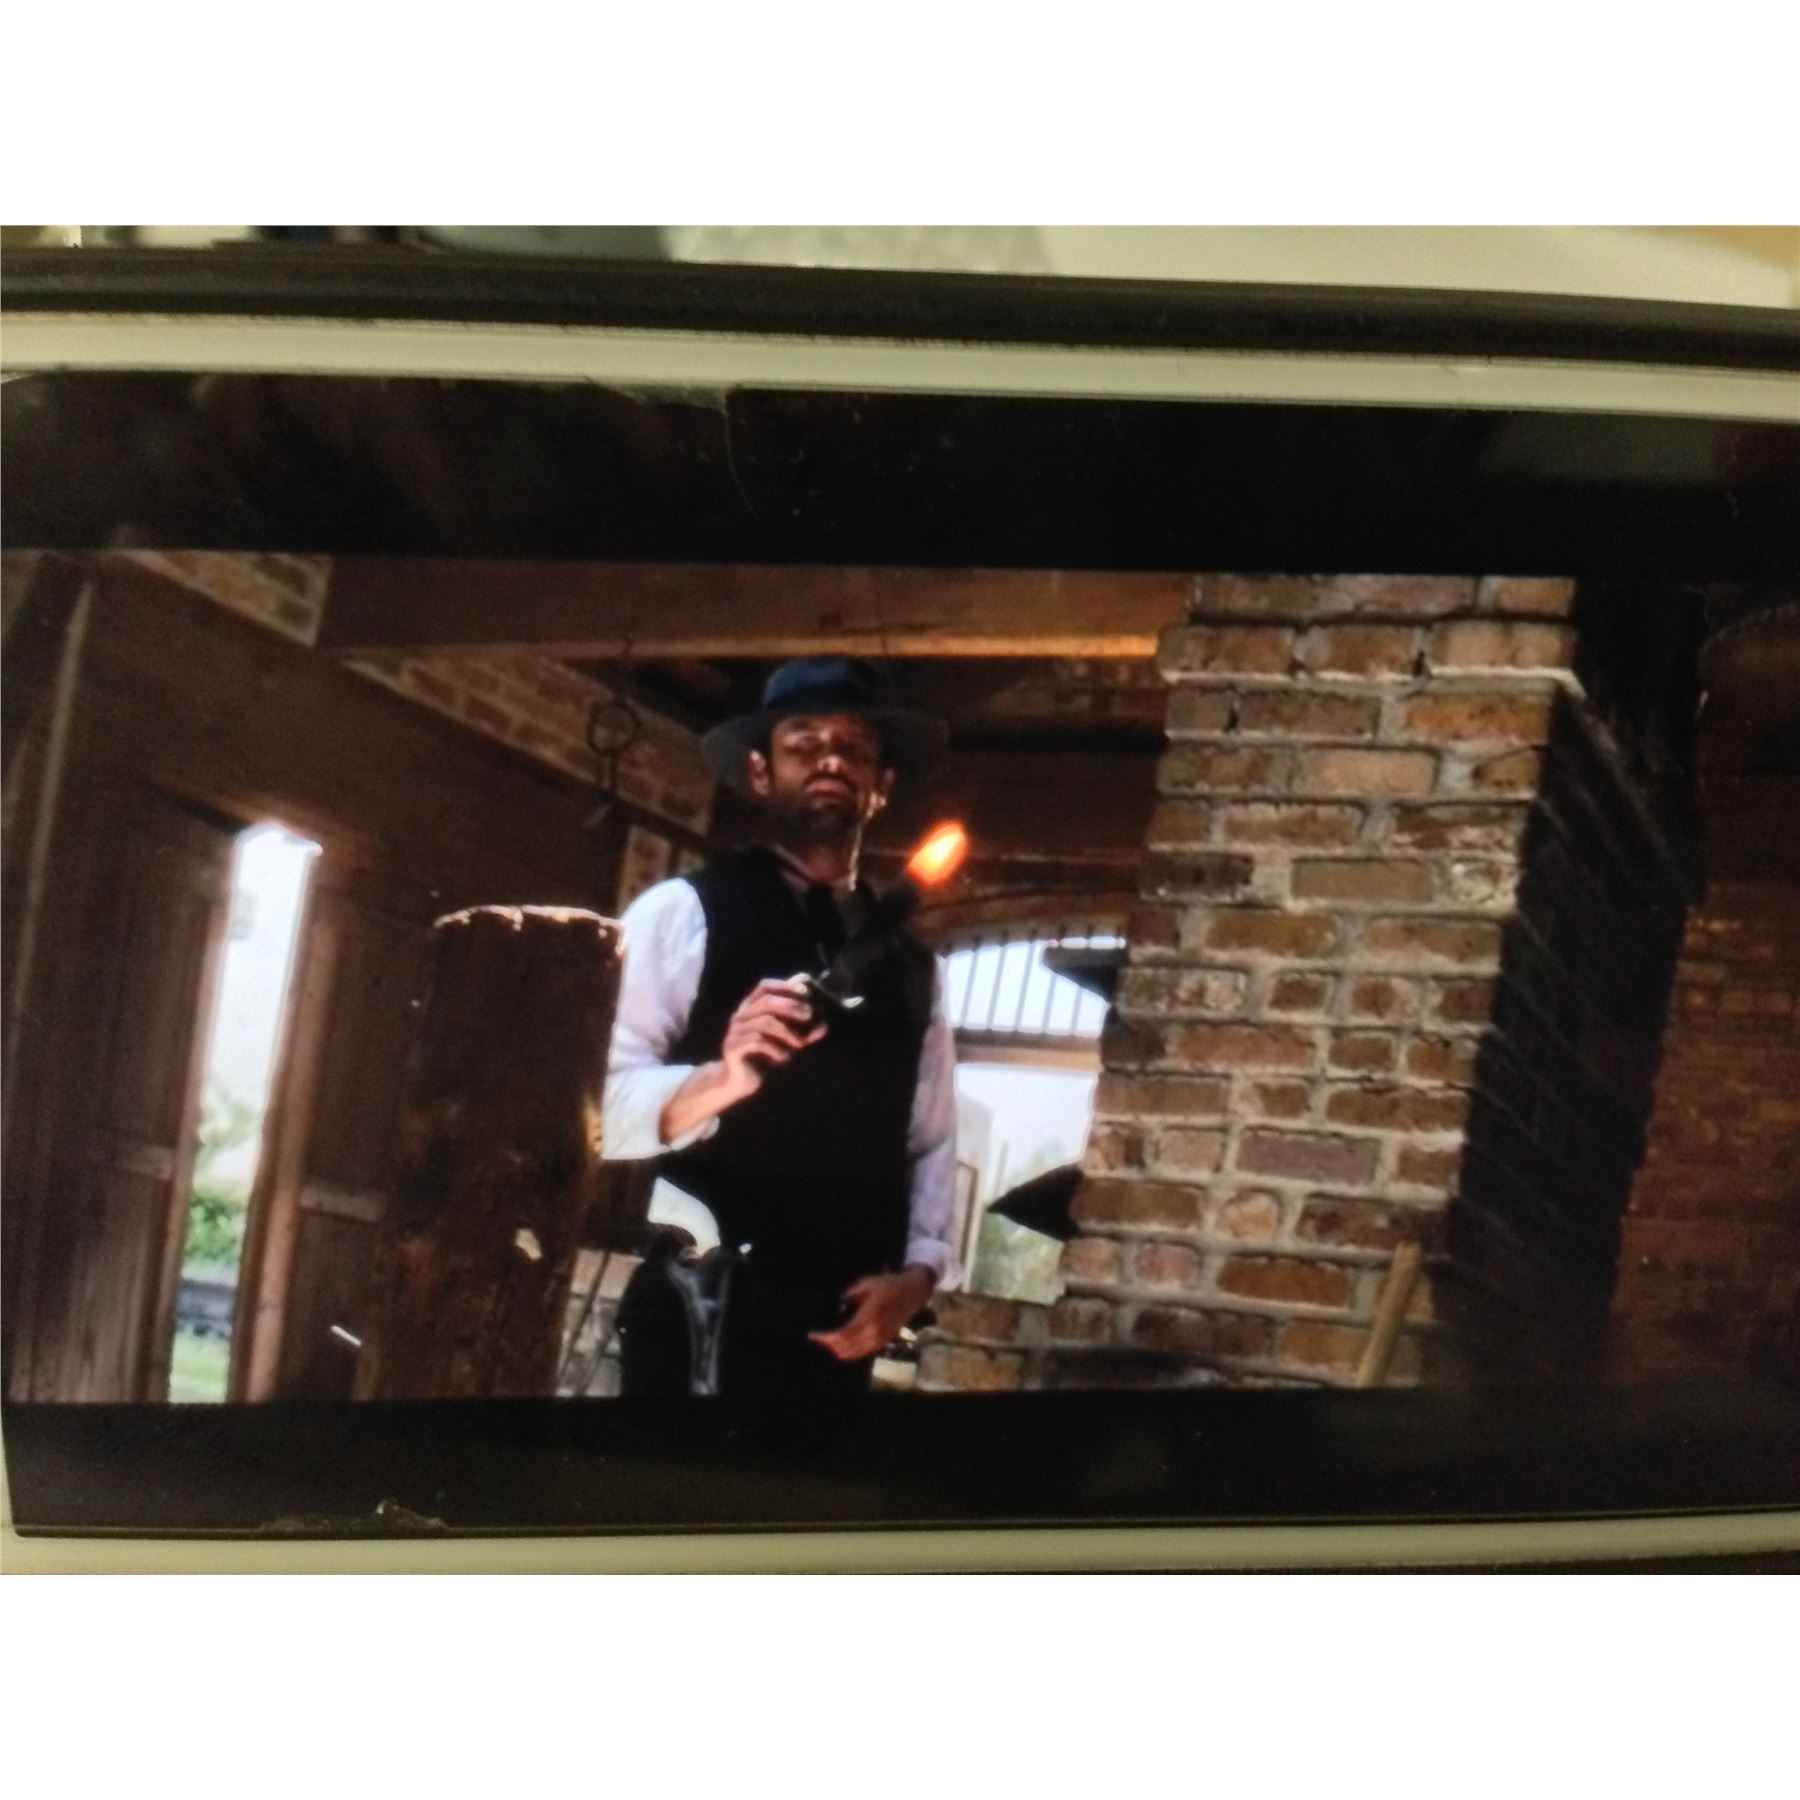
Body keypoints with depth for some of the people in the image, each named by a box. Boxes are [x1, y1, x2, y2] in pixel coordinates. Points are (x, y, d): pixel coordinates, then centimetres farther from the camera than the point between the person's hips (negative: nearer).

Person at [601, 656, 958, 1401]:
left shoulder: (911, 964, 15)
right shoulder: (683, 912, -1)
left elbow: (931, 1143, 16)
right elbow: (602, 1102, -10)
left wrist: (916, 1273, -1)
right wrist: (718, 1082, -27)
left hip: (838, 1328, 5)